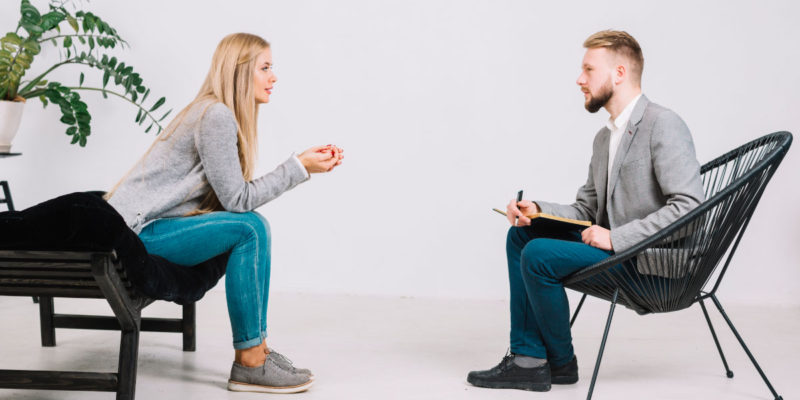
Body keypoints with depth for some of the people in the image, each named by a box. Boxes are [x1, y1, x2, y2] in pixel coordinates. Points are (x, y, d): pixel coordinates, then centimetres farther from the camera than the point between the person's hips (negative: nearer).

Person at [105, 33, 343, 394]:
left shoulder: (222, 115, 13)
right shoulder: (216, 116, -17)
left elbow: (238, 196, 6)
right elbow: (237, 200, -19)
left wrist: (307, 163, 1)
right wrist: (299, 168, -14)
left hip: (153, 225, 10)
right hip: (134, 232, -10)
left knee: (253, 229, 3)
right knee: (249, 230, -19)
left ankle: (256, 348, 2)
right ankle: (248, 364, -15)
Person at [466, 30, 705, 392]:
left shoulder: (663, 125, -14)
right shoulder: (604, 137, 15)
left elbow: (689, 205, -23)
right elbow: (585, 209, 18)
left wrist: (616, 237, -22)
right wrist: (537, 210, -2)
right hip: (613, 247, 10)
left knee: (538, 254, -20)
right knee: (521, 235, 6)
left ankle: (561, 362, 2)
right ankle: (529, 360, 1)